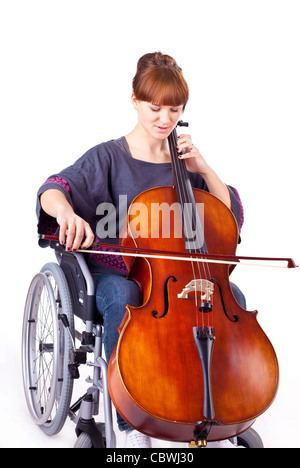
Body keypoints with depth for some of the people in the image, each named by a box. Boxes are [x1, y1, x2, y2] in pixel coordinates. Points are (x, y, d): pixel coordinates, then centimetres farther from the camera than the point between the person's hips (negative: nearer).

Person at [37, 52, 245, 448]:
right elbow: (53, 190, -17)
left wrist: (203, 169, -5)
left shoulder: (183, 160, 11)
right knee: (122, 301, -37)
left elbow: (232, 216, 9)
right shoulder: (109, 157, -1)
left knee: (231, 295, -23)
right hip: (116, 270, -3)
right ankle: (131, 422, -21)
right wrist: (65, 210, -41)